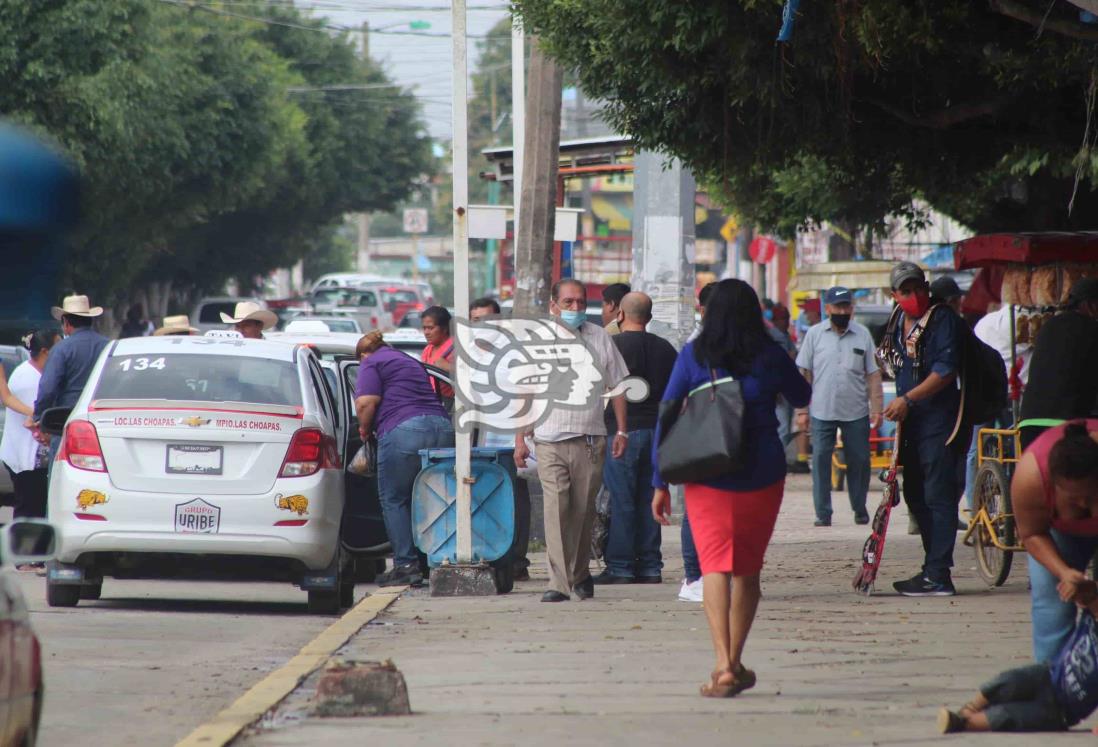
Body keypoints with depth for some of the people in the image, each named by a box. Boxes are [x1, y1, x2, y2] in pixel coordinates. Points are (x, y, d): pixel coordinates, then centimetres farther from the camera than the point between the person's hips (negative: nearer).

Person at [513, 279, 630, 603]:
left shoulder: (599, 338, 10)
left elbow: (616, 387, 14)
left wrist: (621, 431, 8)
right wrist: (520, 438, 3)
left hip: (590, 439, 2)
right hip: (549, 441, -2)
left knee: (583, 511, 6)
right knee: (556, 507, -13)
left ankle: (580, 574, 23)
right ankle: (559, 582, -16)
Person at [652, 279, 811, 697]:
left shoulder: (693, 356, -2)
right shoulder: (769, 357, 0)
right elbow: (802, 398, 18)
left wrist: (660, 482, 2)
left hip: (707, 475, -1)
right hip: (762, 475, 2)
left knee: (715, 567, -6)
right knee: (748, 569, 15)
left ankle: (724, 666, -21)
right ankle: (734, 663, 22)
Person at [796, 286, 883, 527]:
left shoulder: (863, 335, 6)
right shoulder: (814, 334, 4)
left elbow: (873, 374, 7)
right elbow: (804, 374, 5)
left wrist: (876, 409, 0)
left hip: (856, 412, 1)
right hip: (822, 411, -1)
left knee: (859, 461, 6)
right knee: (820, 460, -4)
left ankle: (860, 509, 21)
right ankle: (823, 513, 1)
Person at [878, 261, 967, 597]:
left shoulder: (943, 320, -12)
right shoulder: (898, 324, 13)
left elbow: (946, 370, -20)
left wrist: (907, 399, -20)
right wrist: (900, 408, 18)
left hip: (940, 419, -9)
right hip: (913, 421, 9)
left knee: (938, 496, -9)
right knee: (915, 495, 13)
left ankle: (938, 576, -10)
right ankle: (933, 566, 23)